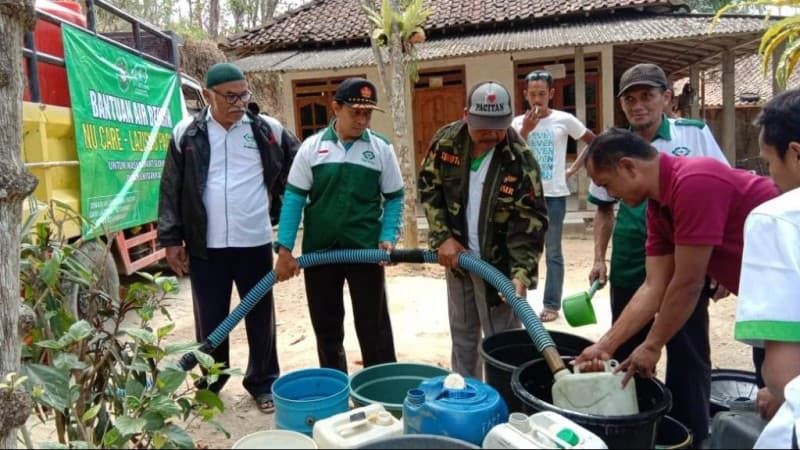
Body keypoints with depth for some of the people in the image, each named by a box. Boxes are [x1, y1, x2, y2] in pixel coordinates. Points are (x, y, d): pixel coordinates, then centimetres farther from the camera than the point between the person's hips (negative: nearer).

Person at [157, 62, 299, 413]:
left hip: (255, 243, 0)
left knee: (261, 317, 11)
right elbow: (171, 190, 3)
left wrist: (282, 208, 8)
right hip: (205, 246, 0)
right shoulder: (187, 133, 0)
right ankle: (209, 384, 30)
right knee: (210, 319, 11)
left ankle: (263, 382, 29)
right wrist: (171, 239, 0)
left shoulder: (268, 130, 0)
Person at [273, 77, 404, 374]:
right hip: (318, 251, 2)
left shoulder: (382, 148, -1)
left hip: (366, 250, -1)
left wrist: (388, 237, -12)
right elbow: (294, 198, 0)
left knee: (374, 327, 7)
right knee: (326, 327, 14)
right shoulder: (312, 147, 0)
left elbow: (394, 198, 3)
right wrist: (284, 248, -6)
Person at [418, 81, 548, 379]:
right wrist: (443, 237, -8)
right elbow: (428, 187, 1)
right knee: (462, 333, 20)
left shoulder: (521, 160, -21)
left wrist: (521, 273, -32)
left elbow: (529, 223, -21)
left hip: (498, 263, -4)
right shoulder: (446, 141, -9)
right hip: (457, 255, 4)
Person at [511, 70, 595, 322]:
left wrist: (574, 169, 2)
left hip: (554, 195, -2)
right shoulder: (518, 122, 4)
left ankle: (552, 305, 13)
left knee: (553, 252, 5)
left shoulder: (564, 120, -1)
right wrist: (525, 130, -13)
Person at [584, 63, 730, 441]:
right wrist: (599, 258, 7)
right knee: (626, 351, 13)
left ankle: (692, 434, 25)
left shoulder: (696, 135, -3)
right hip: (630, 266, 3)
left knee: (689, 354, 7)